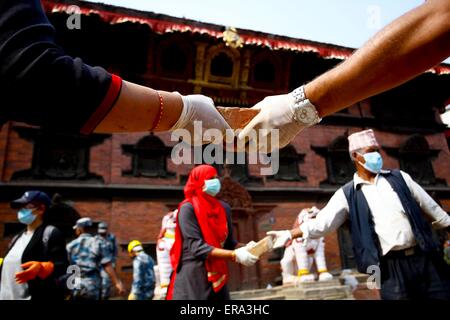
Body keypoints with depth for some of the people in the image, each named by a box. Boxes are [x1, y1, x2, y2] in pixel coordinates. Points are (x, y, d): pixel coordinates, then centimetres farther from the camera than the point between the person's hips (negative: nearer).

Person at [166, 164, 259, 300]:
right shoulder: (188, 208, -11)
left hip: (217, 278, 6)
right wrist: (234, 255, -24)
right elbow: (196, 247, -18)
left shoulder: (224, 208, 8)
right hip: (192, 279, -6)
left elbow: (229, 242, 11)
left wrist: (244, 248, -10)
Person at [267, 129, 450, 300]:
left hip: (425, 259, 3)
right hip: (392, 268, -3)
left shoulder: (399, 178, 9)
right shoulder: (347, 194, 0)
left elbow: (430, 207, 17)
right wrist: (289, 234, -19)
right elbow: (321, 223, -8)